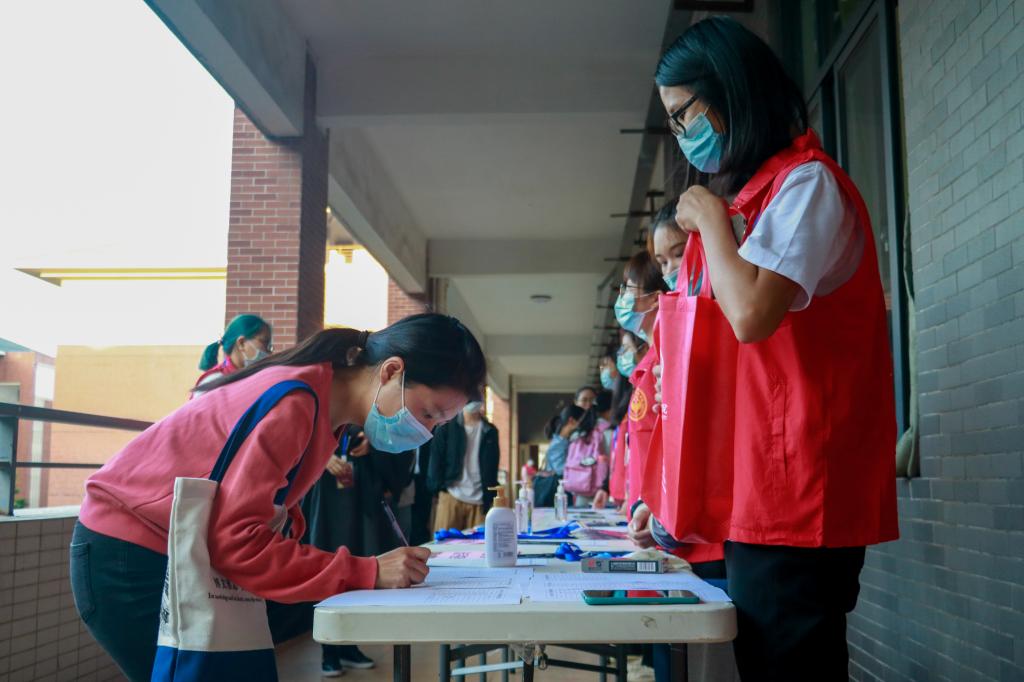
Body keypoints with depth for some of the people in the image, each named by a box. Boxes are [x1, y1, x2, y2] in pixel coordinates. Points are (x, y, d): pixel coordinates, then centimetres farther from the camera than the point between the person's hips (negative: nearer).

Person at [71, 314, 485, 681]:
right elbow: (235, 539, -29)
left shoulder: (328, 408, 3)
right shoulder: (294, 402, -25)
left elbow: (275, 519, 1)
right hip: (128, 560, -8)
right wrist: (366, 573, -27)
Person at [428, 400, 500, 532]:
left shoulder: (490, 431, 11)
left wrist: (490, 497, 4)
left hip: (479, 500, 2)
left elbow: (492, 468, 12)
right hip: (451, 496, -2)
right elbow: (436, 456, 3)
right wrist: (438, 486, -5)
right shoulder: (448, 426, 5)